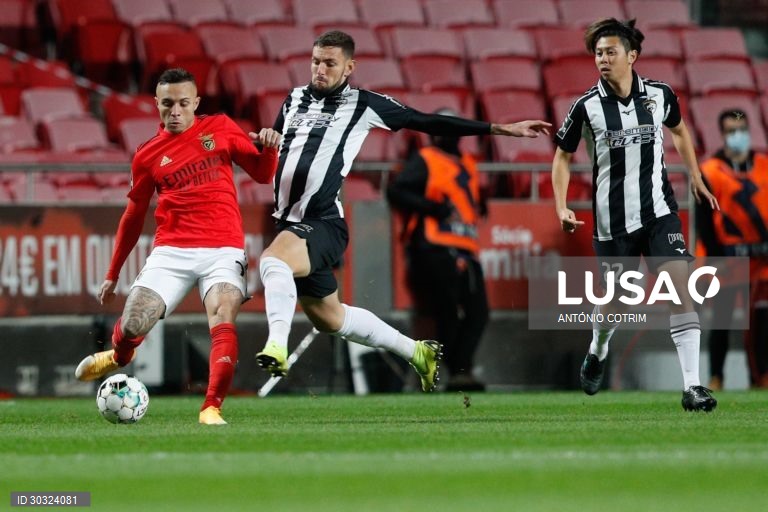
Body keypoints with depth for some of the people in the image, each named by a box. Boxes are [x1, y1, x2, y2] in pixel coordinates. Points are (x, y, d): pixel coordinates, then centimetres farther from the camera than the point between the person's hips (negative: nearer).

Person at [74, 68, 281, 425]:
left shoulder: (220, 128, 9)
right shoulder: (148, 155, 10)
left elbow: (262, 174, 13)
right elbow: (134, 217, 18)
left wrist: (268, 148, -10)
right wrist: (112, 275, 21)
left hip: (223, 251, -1)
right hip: (171, 252, 1)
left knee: (222, 323, -25)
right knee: (132, 326, -10)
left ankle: (212, 408, -21)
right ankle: (119, 356, 27)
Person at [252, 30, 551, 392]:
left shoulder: (362, 104, -2)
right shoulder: (294, 99, 14)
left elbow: (429, 123, 0)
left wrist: (501, 129, -2)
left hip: (323, 223, -7)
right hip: (290, 223, 7)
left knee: (273, 259, -35)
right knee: (329, 318, 16)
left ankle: (277, 346, -42)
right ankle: (417, 352, 33)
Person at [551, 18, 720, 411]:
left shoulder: (660, 95, -3)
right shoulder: (586, 107, -8)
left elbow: (679, 131, 19)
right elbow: (563, 157, 5)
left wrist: (696, 179, 20)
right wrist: (561, 208, -5)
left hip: (659, 210, 1)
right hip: (612, 220, -1)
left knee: (679, 282, -16)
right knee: (616, 301, 8)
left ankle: (692, 386, -18)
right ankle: (597, 353, 44)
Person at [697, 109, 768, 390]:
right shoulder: (710, 173, -4)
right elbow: (704, 221, -5)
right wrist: (716, 257, -11)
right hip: (728, 255, -3)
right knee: (723, 317, -1)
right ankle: (715, 379, 4)